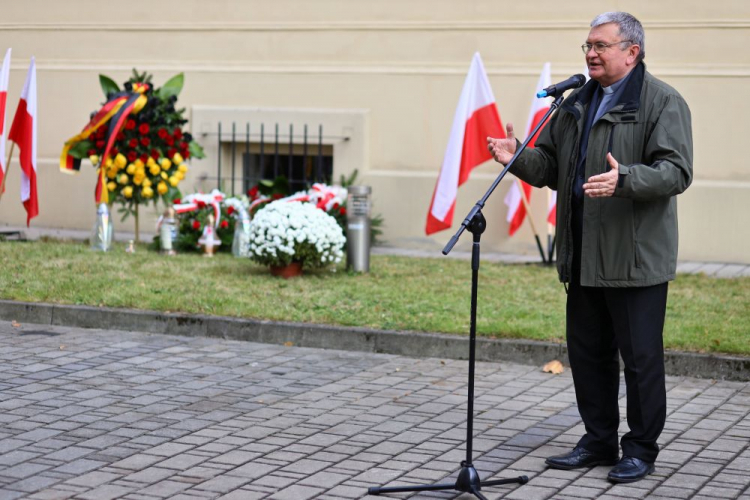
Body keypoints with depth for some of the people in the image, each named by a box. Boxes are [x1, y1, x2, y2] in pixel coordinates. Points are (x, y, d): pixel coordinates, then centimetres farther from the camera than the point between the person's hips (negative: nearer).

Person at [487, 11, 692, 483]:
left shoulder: (663, 102, -7)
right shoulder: (577, 103, 16)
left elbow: (676, 171, -17)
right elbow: (551, 164, 19)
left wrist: (625, 179, -33)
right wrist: (518, 157, -2)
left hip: (636, 259, -7)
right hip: (584, 258, 7)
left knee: (640, 356, 0)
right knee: (587, 352, 13)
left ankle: (641, 449, 13)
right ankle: (599, 440, 26)